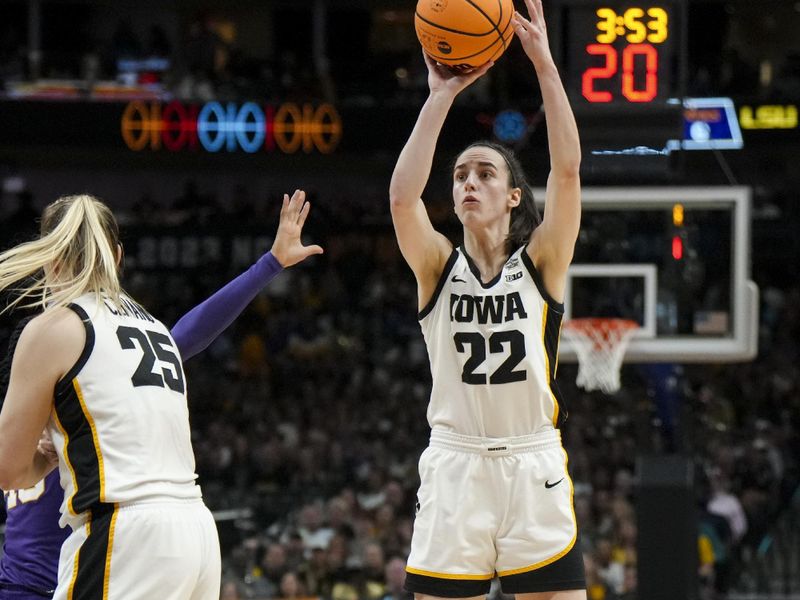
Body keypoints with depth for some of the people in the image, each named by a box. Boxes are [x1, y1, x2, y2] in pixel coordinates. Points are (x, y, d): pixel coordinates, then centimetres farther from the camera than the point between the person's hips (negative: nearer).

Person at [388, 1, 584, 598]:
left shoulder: (541, 261, 4)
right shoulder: (439, 266, 5)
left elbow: (567, 170, -11)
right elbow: (403, 196, -14)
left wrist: (544, 61, -15)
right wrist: (441, 95, -13)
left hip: (533, 465, -1)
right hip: (455, 465, 1)